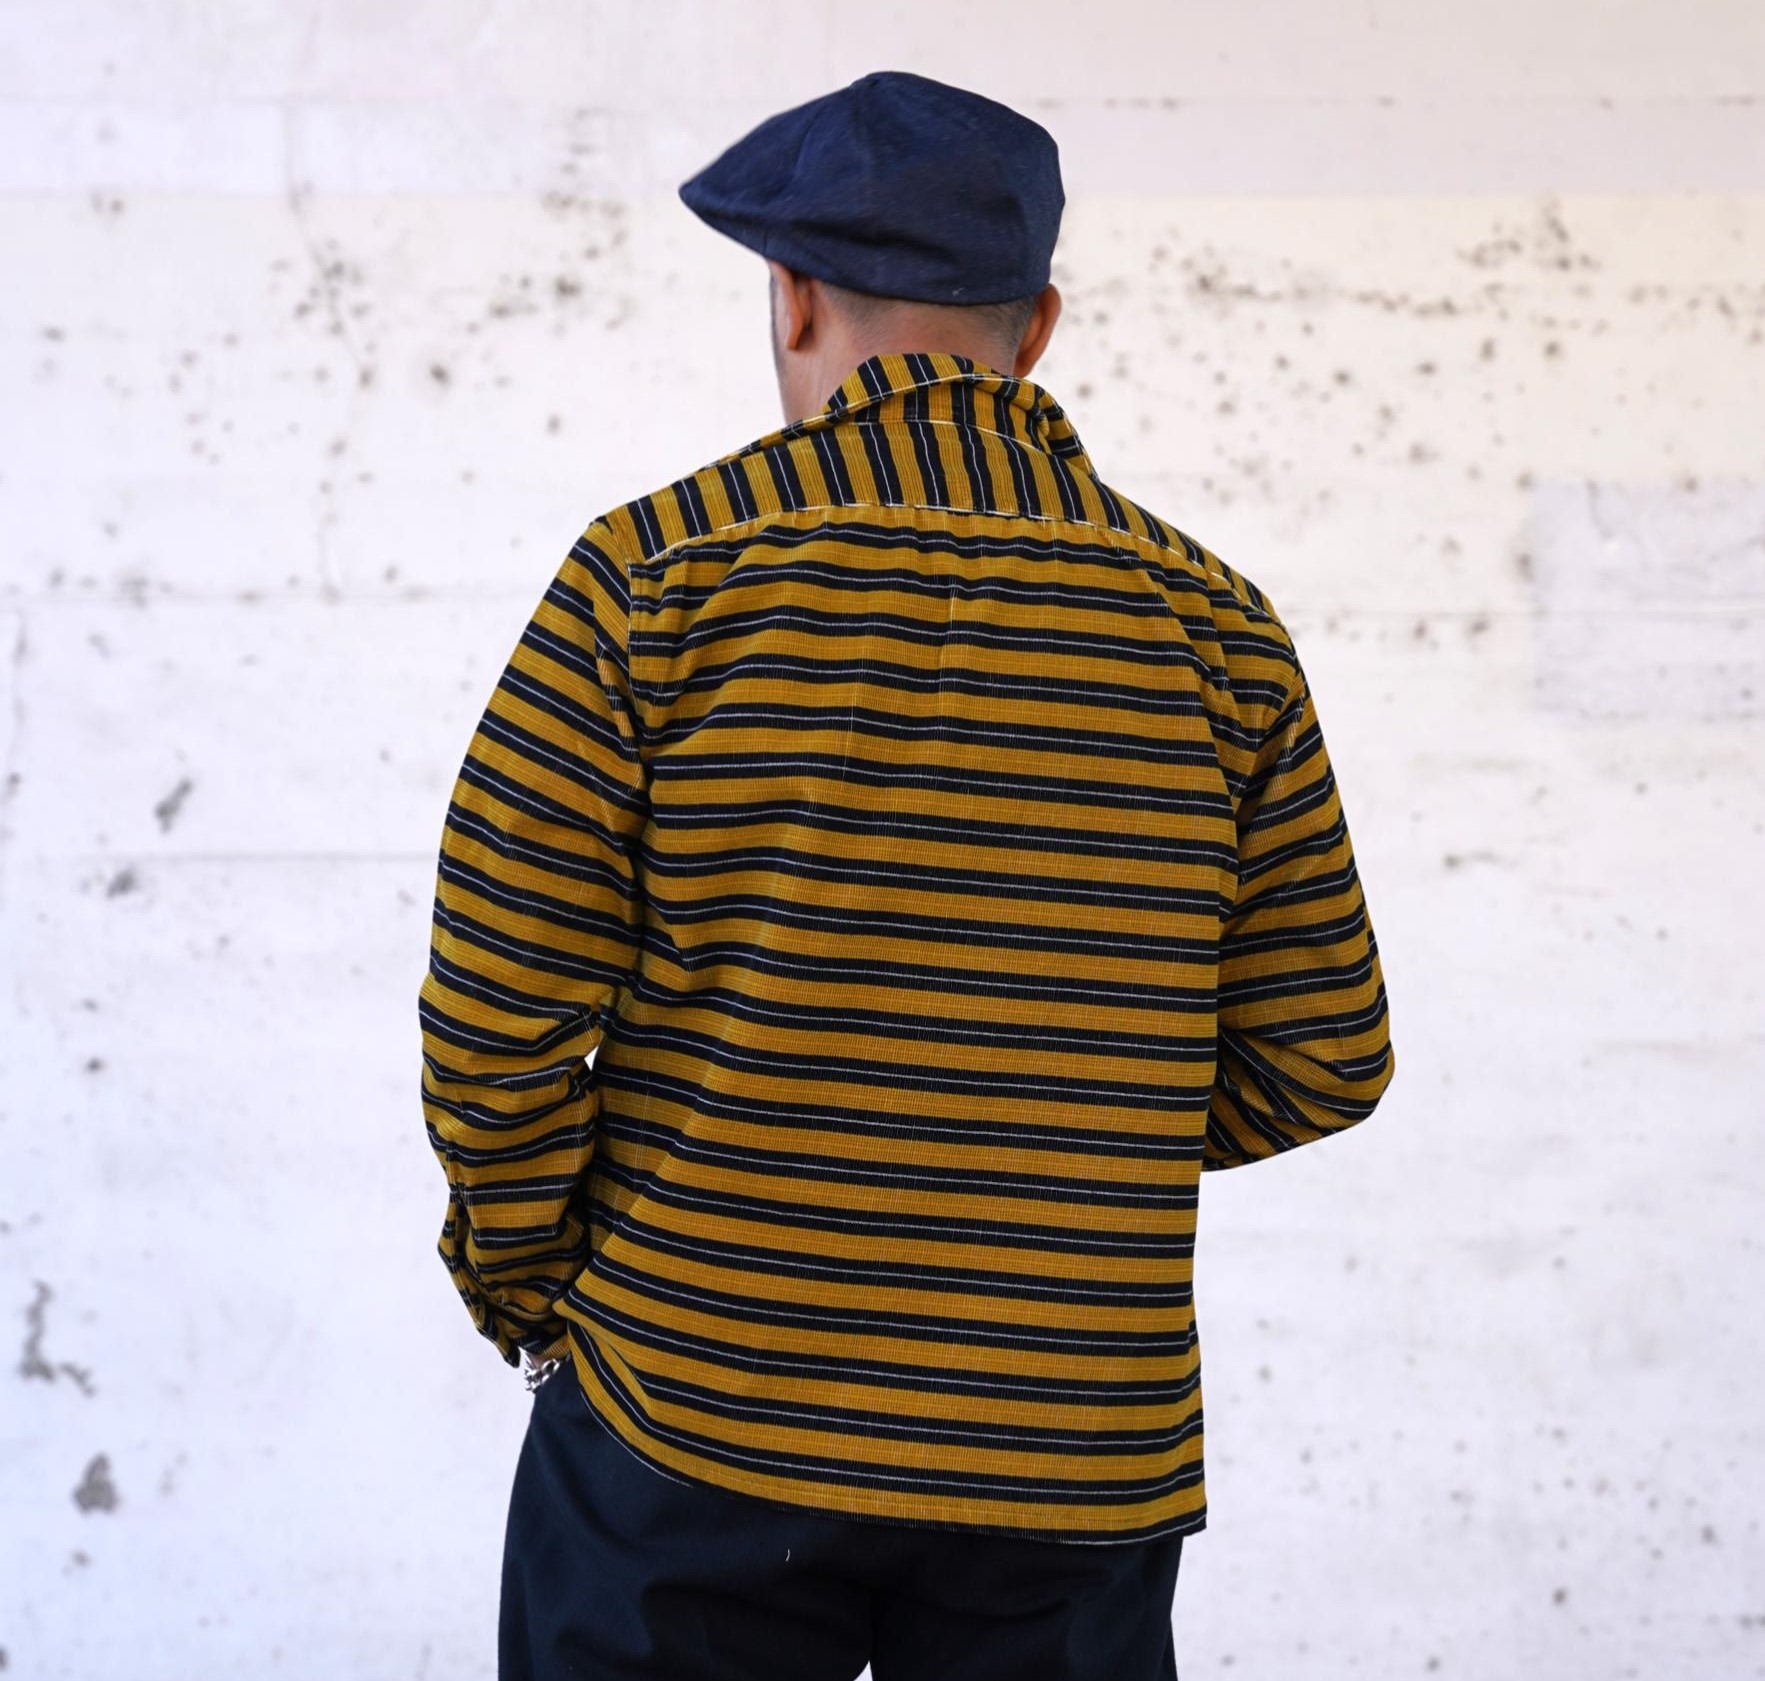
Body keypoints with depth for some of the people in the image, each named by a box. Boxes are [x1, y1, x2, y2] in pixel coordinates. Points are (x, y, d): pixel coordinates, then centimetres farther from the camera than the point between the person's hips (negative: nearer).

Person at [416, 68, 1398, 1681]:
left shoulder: (654, 579, -7)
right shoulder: (1214, 626, 1)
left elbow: (500, 1016, -8)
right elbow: (1321, 1060, 3)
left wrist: (524, 1288, 9)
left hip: (693, 1440, -1)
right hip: (1076, 1468, 2)